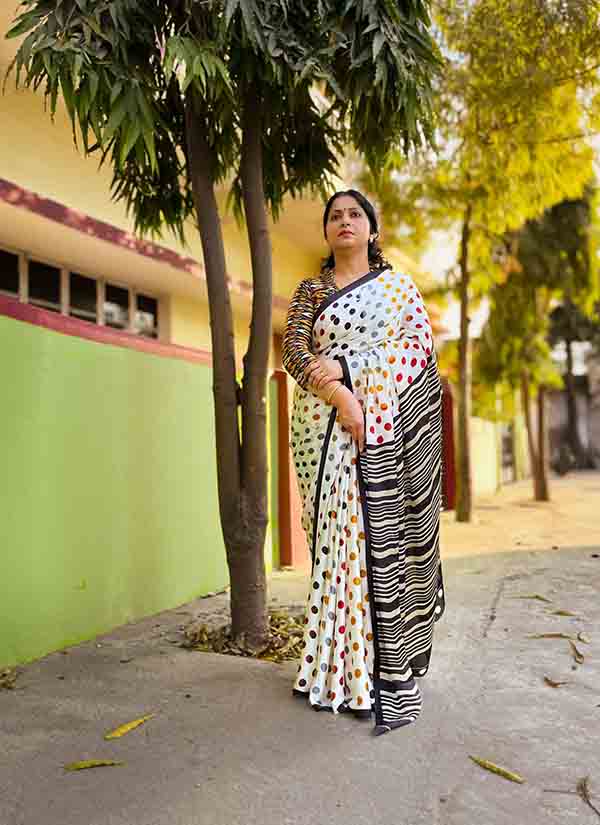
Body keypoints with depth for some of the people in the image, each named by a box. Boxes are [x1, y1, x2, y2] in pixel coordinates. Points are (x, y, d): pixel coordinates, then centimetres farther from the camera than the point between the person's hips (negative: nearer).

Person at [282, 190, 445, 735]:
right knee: (340, 538, -1)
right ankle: (345, 667, 8)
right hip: (326, 427, 1)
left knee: (386, 537, -5)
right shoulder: (309, 291, 16)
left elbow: (419, 342, -1)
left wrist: (345, 366, -13)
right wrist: (337, 394, -17)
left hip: (388, 426, -1)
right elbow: (293, 349, 0)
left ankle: (394, 674, 2)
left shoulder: (398, 285, 14)